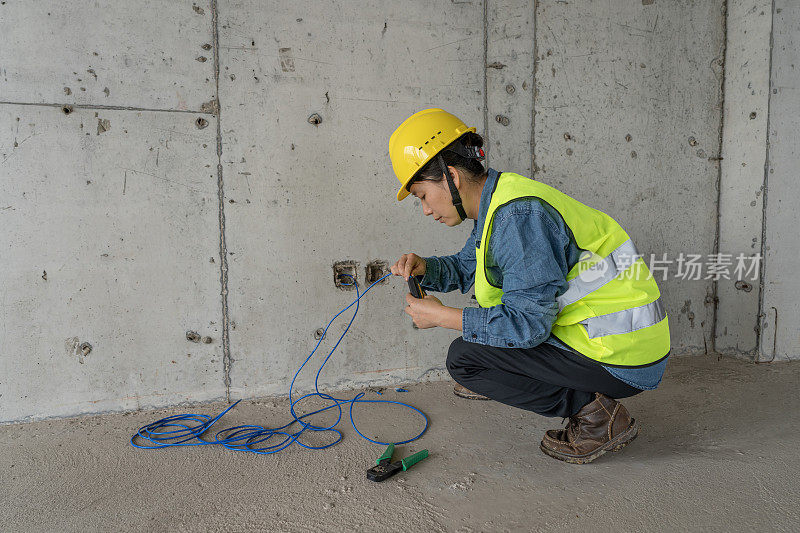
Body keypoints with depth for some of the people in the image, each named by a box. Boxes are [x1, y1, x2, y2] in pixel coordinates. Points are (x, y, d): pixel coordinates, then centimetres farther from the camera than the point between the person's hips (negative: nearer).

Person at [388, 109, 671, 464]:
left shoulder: (518, 216, -23)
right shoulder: (497, 201, 7)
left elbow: (528, 323, -26)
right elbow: (465, 267, 21)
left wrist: (441, 317, -17)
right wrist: (424, 268, 1)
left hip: (621, 361, -9)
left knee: (463, 357, -12)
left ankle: (596, 412, -6)